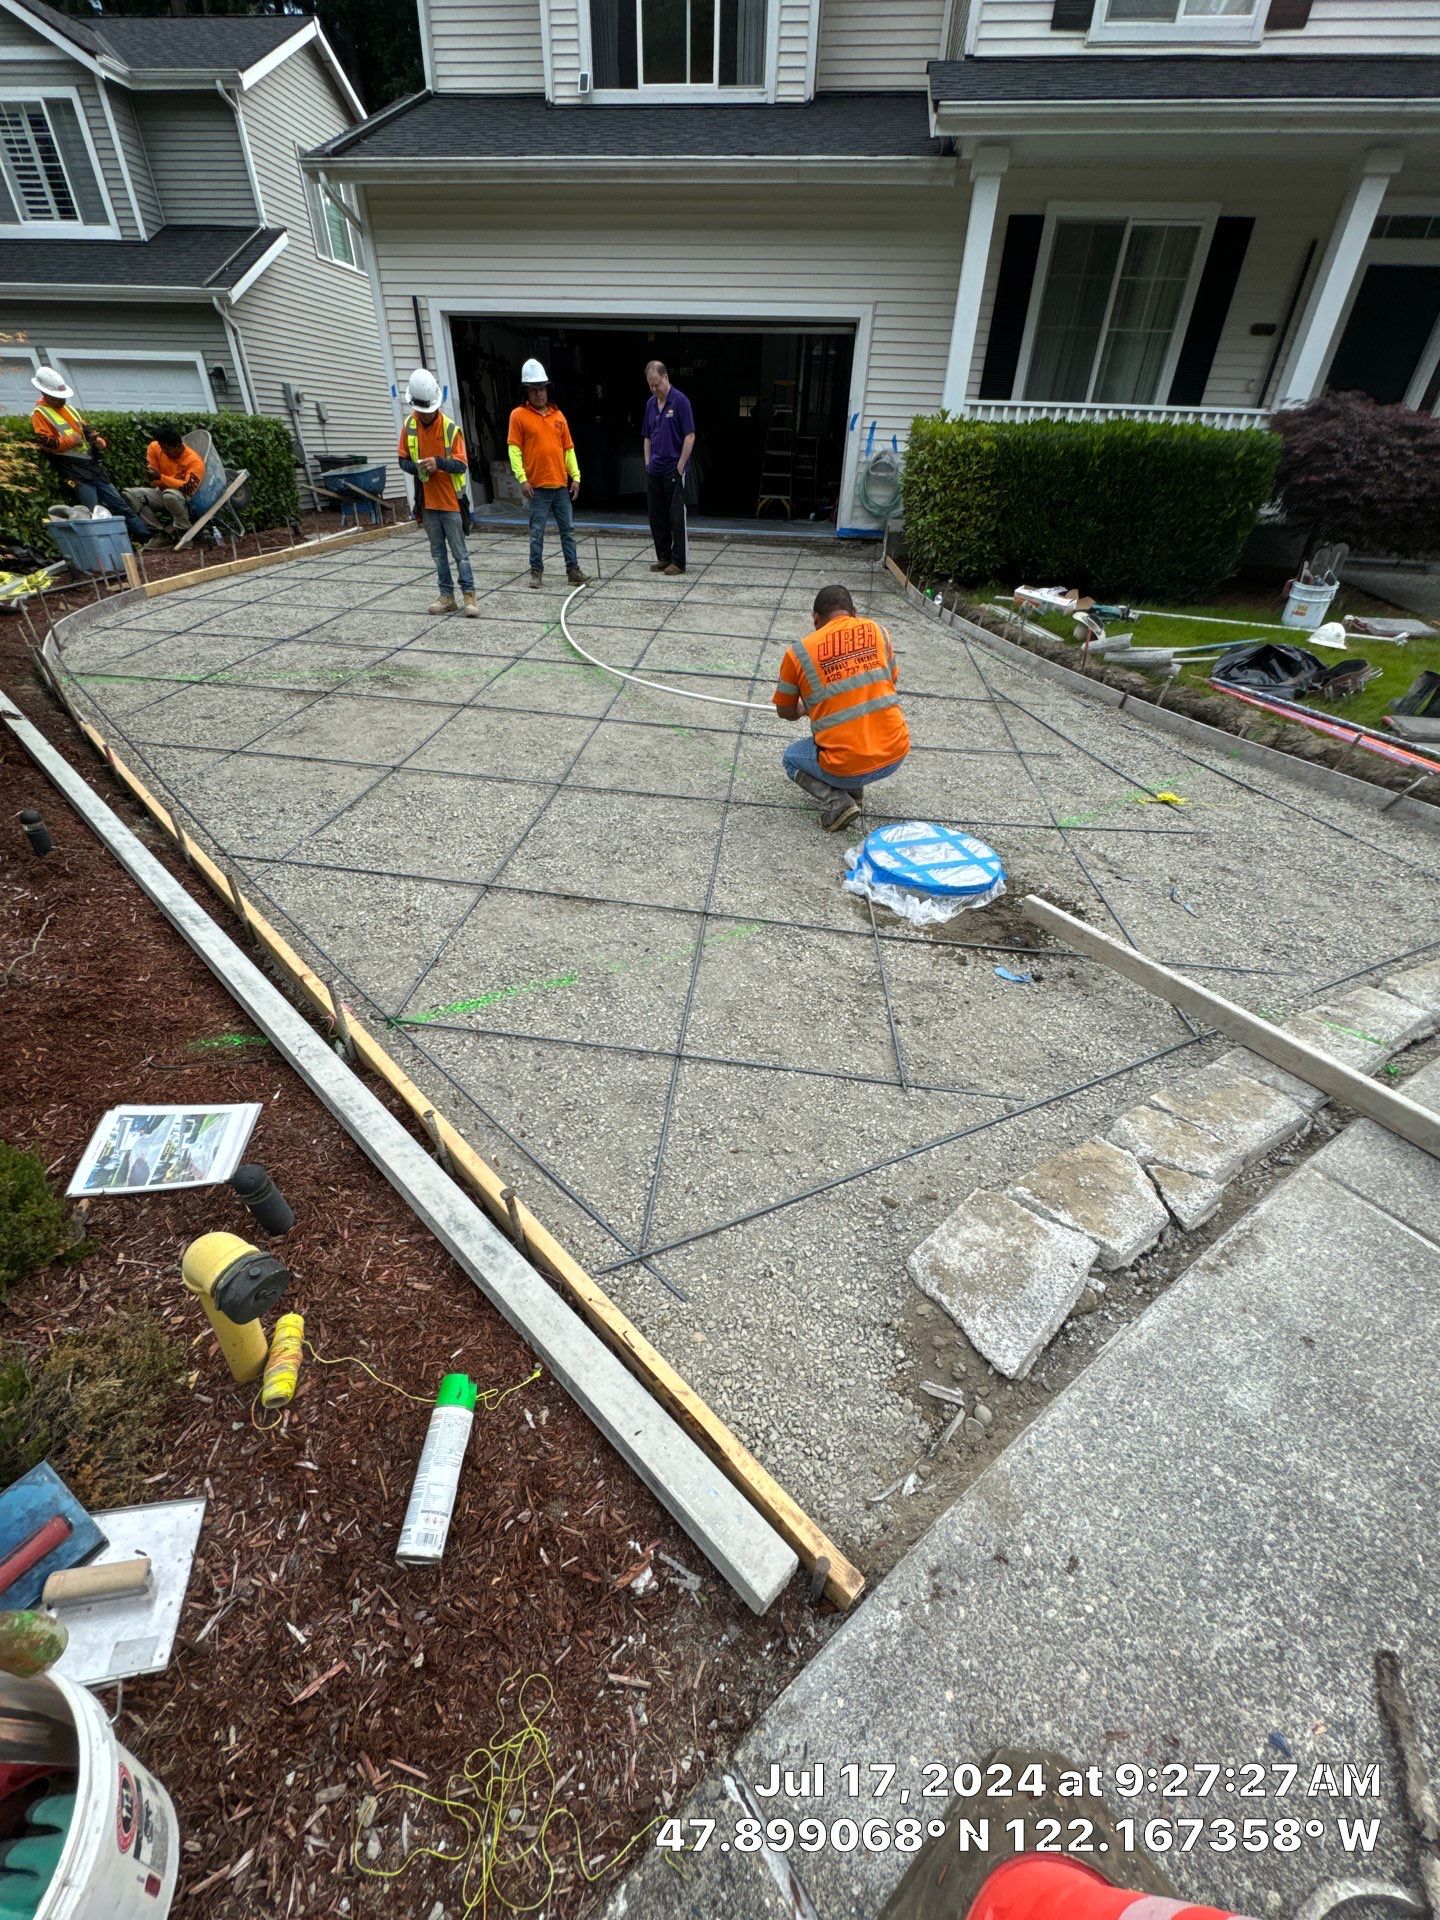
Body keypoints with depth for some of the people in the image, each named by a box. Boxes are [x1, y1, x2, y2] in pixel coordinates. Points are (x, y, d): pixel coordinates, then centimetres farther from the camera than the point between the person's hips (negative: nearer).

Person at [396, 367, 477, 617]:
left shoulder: (450, 428, -9)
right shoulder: (409, 426, 2)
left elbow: (462, 465, -12)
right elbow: (403, 460, 8)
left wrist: (439, 462, -28)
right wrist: (416, 467, -13)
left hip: (450, 501, -4)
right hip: (427, 501, 4)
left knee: (459, 552, -2)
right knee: (438, 553, 9)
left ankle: (469, 596, 3)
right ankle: (447, 596, 16)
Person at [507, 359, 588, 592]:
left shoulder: (558, 415, 12)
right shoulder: (519, 415, -1)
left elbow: (568, 448, 13)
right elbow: (514, 449, -5)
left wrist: (575, 476, 5)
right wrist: (522, 478, -15)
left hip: (561, 485, 4)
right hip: (537, 486, -4)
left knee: (568, 530, 6)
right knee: (537, 532, 0)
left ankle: (573, 570, 12)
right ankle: (536, 572, 9)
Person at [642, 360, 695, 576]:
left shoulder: (680, 401, -8)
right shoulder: (650, 403, 12)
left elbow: (690, 436, -11)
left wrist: (680, 467, -13)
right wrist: (648, 463, 10)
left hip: (673, 470, -7)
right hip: (654, 471, 7)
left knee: (676, 517, -4)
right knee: (656, 517, 8)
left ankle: (678, 562, 1)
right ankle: (663, 557, 17)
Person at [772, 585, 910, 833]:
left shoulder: (798, 653, -4)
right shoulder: (877, 630, 4)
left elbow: (785, 712, 10)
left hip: (847, 767, -3)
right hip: (896, 755, 4)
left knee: (791, 757, 28)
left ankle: (836, 801, 3)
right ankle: (853, 789, 24)